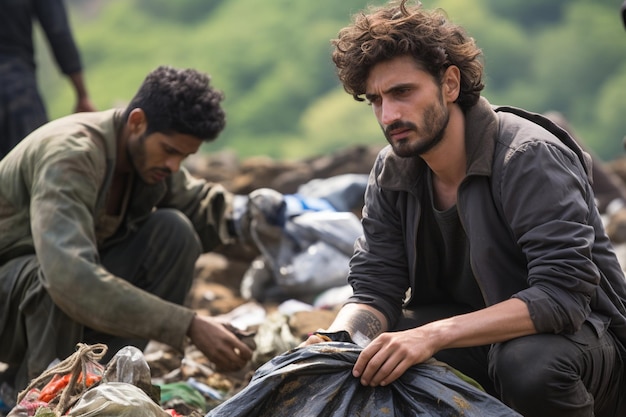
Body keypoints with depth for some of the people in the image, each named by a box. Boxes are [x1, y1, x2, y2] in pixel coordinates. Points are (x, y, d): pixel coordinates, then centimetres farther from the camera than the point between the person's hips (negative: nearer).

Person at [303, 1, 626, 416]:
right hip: (477, 337, 5)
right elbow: (374, 290, -2)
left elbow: (563, 295, -32)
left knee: (529, 360, -38)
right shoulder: (390, 173, -1)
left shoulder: (530, 157, -23)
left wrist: (433, 334, -41)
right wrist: (336, 340, -26)